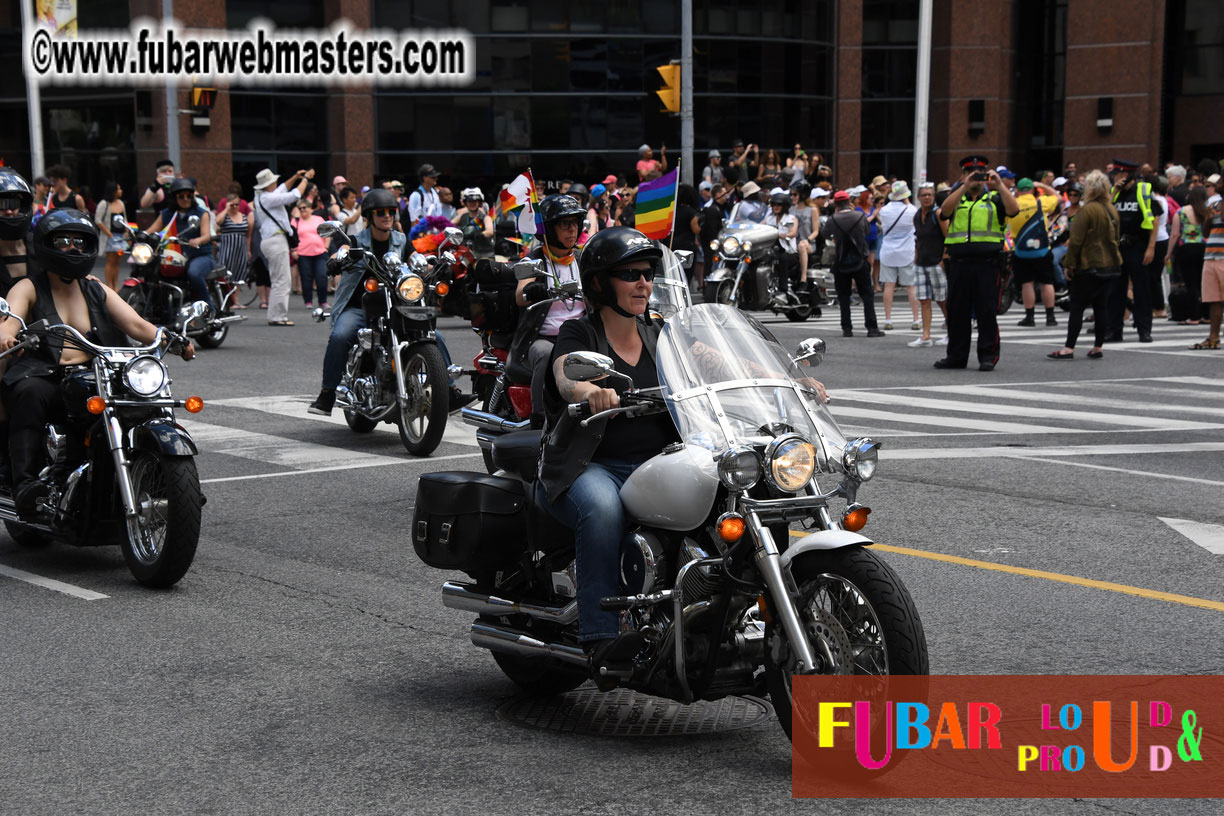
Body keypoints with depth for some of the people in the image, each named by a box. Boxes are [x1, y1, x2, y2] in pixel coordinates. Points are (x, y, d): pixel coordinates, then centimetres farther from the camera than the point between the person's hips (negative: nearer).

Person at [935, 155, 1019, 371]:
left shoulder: (994, 198, 10)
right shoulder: (957, 198, 14)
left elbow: (1013, 210, -9)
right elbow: (945, 210, -8)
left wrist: (999, 185, -18)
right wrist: (964, 187, -17)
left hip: (987, 263, -2)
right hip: (959, 263, 2)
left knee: (987, 311, -2)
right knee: (957, 311, 6)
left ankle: (988, 356, 4)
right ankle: (956, 356, 15)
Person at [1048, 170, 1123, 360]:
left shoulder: (1087, 210, -14)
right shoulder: (1112, 210, 9)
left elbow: (1076, 240, -15)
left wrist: (1069, 264, -9)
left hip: (1088, 266, -7)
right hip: (1110, 266, 7)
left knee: (1077, 307, -3)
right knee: (1101, 307, 9)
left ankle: (1069, 348, -5)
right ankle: (1098, 348, 11)